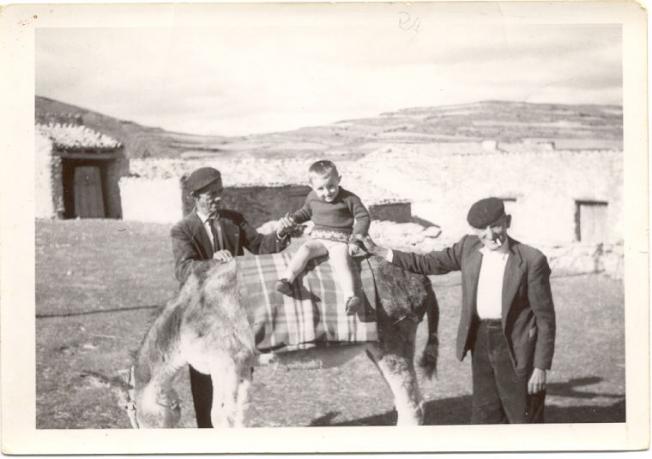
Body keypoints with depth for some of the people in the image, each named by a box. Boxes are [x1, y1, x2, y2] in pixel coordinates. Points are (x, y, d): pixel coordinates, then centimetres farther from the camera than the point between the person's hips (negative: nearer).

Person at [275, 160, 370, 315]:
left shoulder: (349, 199, -5)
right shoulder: (312, 198, 9)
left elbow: (363, 217, 1)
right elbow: (305, 212, 28)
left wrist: (356, 240, -8)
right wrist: (293, 218, 8)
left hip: (341, 240, -3)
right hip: (318, 238, 4)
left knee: (341, 263, -31)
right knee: (305, 249, -28)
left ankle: (350, 297, -44)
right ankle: (286, 279, -42)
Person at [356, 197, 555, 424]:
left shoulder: (532, 260, -13)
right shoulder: (469, 247, 2)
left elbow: (545, 317, -10)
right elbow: (429, 263, 10)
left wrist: (541, 367, -11)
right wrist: (378, 251, 5)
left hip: (516, 349, -5)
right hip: (481, 343, 5)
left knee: (524, 419, 5)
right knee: (484, 416, 14)